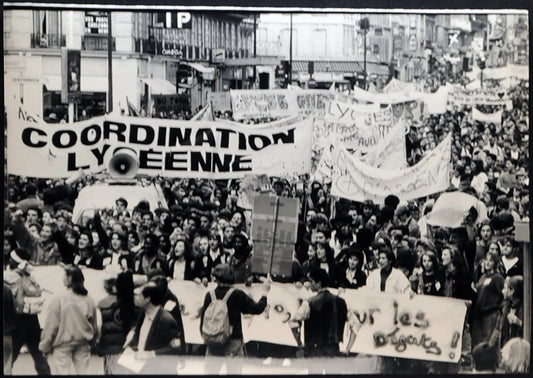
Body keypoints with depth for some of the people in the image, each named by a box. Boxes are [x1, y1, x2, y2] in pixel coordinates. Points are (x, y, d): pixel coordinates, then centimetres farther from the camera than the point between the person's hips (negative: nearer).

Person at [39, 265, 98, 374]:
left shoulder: (58, 300, -16)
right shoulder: (88, 300, -3)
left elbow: (51, 326, -11)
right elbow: (94, 326, 6)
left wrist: (44, 346, 0)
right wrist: (92, 342, 21)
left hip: (63, 346, -4)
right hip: (83, 344, 4)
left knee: (61, 371, 3)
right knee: (83, 371, 14)